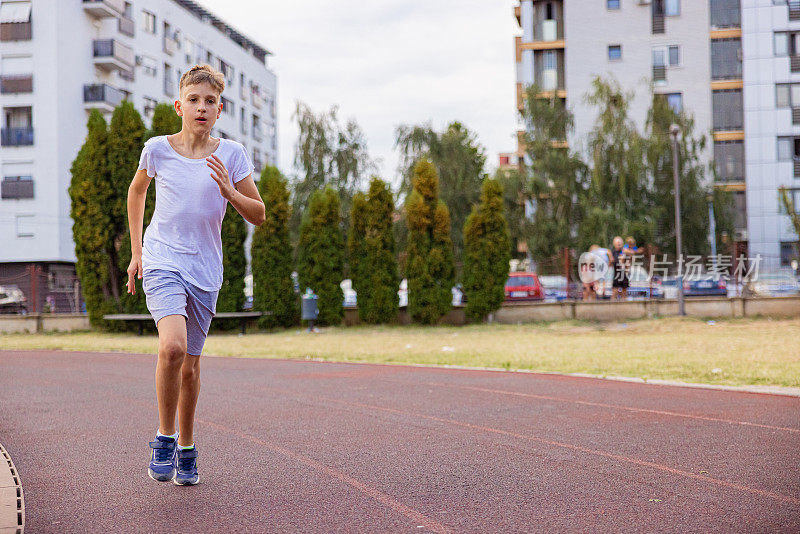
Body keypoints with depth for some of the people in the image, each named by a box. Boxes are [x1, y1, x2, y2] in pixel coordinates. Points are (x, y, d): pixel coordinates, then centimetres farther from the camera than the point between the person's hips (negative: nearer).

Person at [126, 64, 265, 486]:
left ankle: (186, 449, 28)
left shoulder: (230, 155, -1)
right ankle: (164, 437, -5)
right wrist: (136, 251, 15)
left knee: (190, 364, 10)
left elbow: (259, 215, 3)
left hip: (204, 269, 2)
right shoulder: (158, 149, -1)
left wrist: (229, 191, -16)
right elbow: (137, 191, 19)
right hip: (162, 262, -2)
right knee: (172, 347, -24)